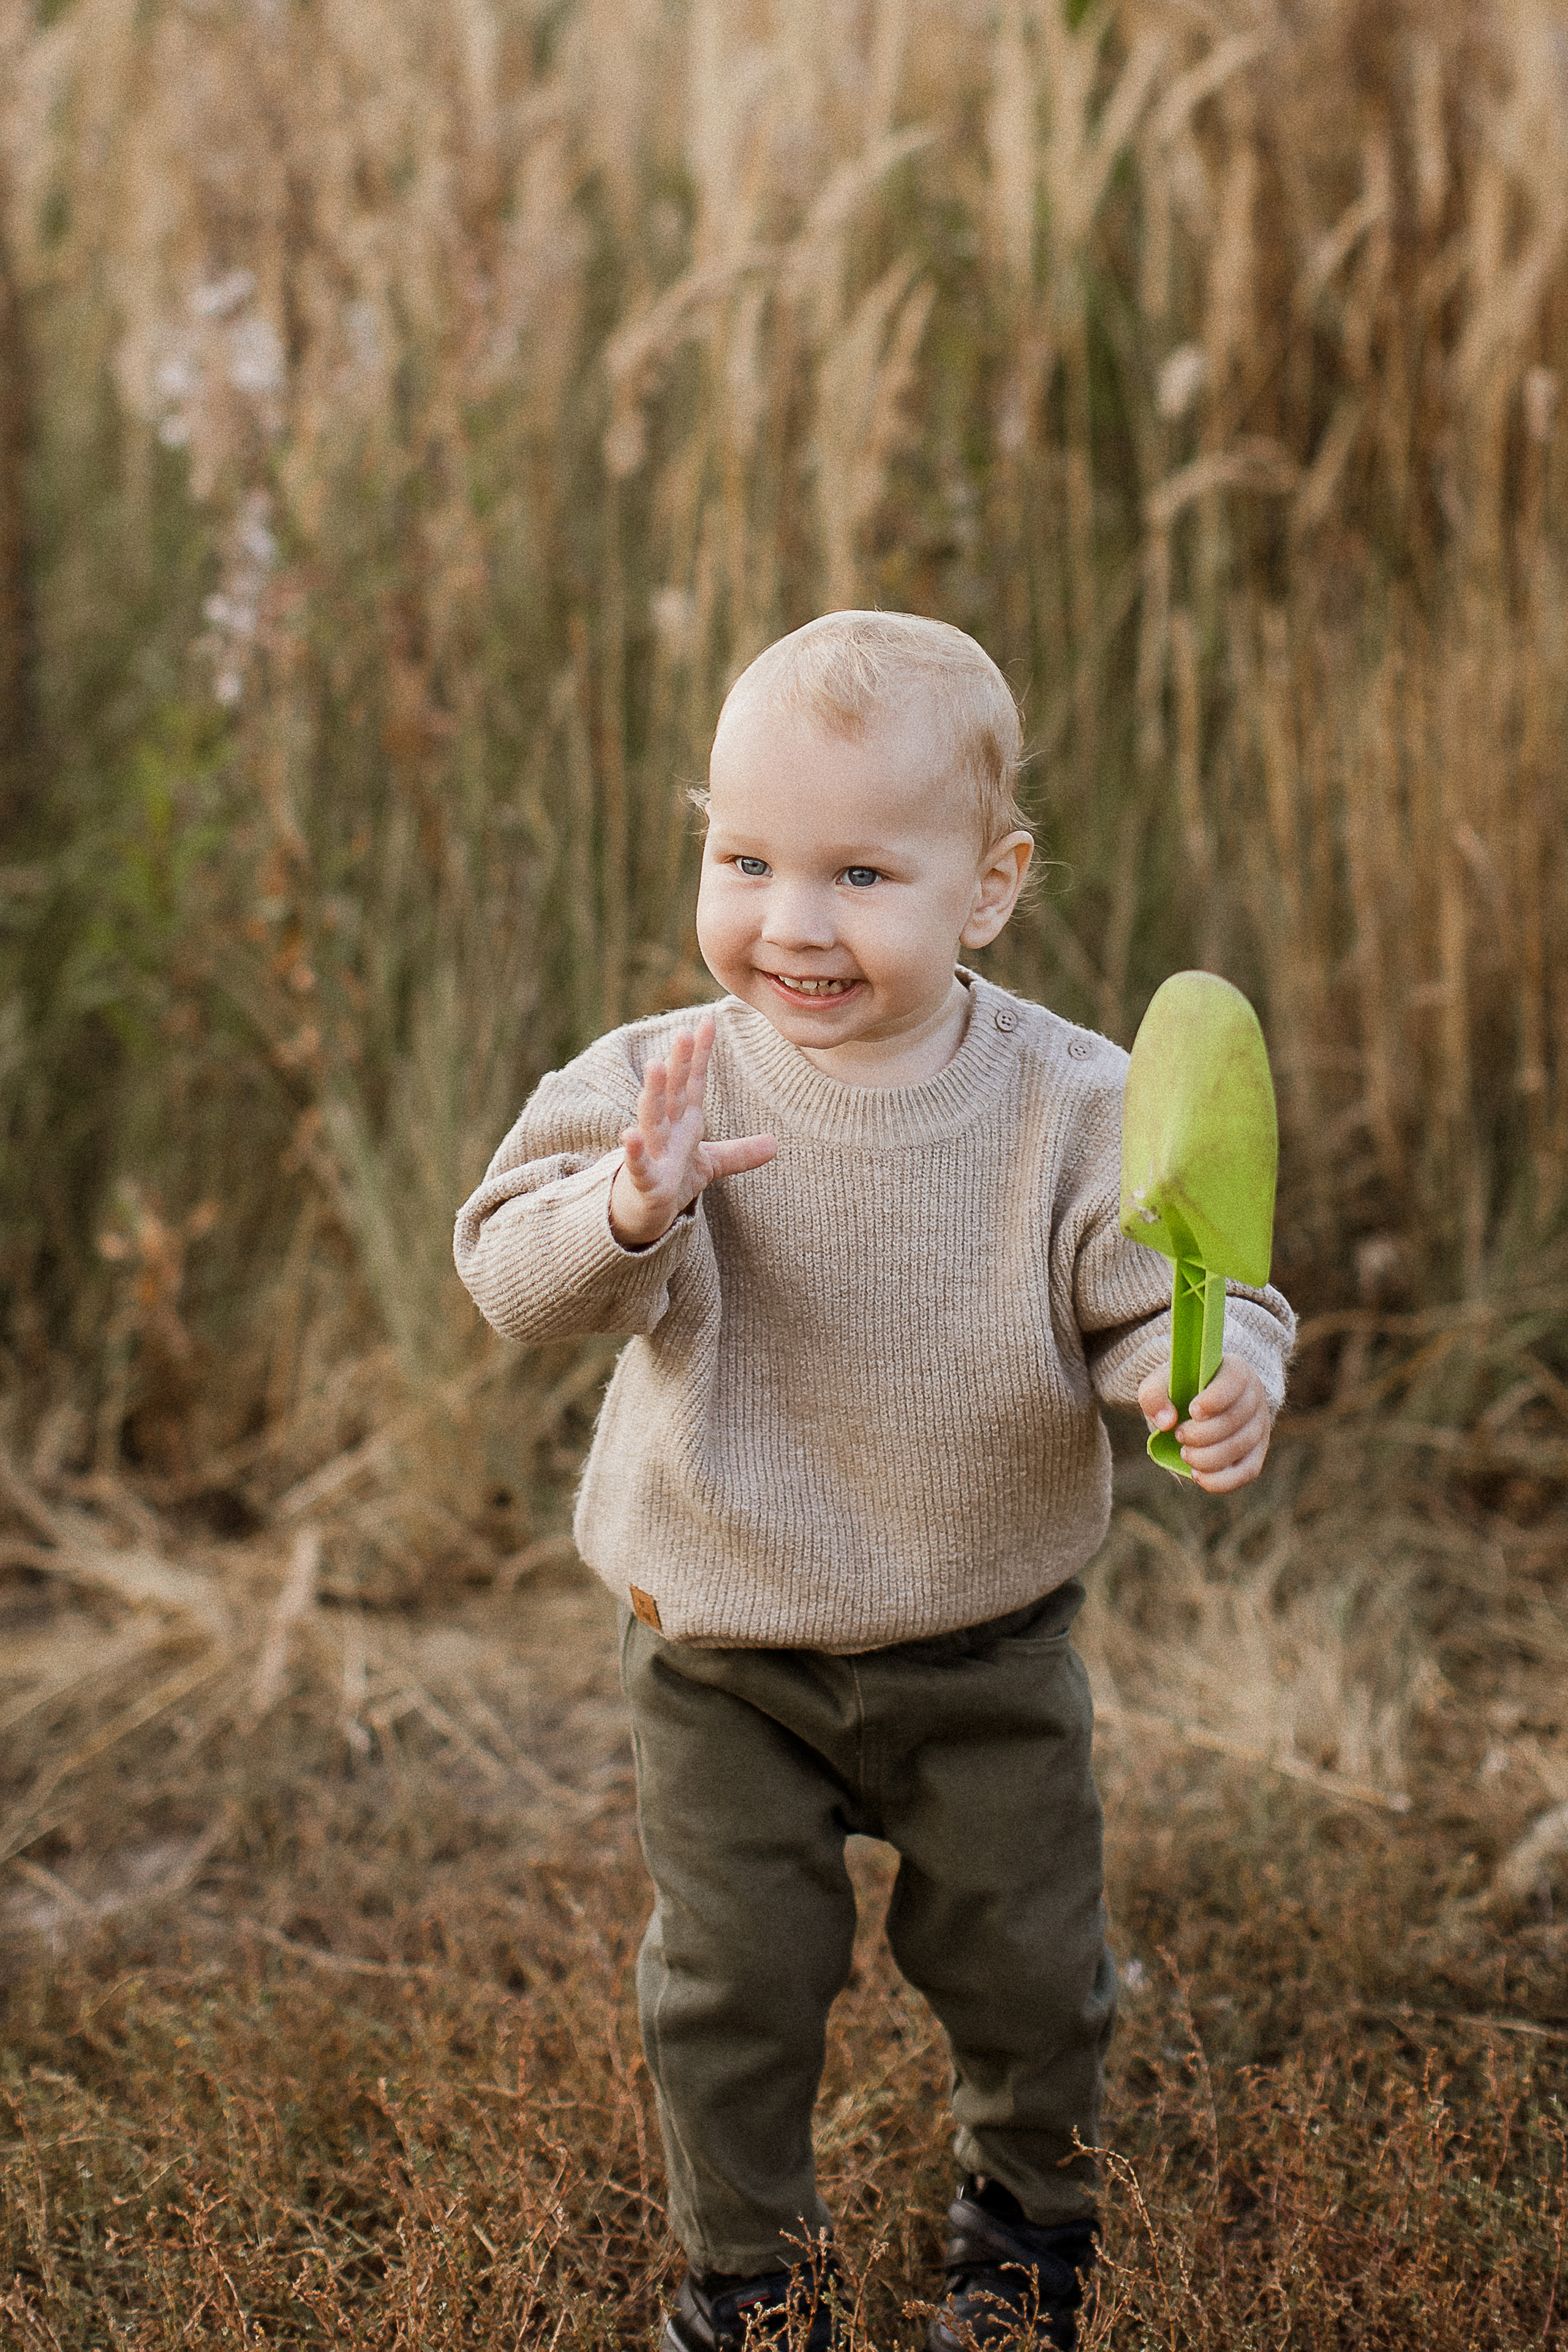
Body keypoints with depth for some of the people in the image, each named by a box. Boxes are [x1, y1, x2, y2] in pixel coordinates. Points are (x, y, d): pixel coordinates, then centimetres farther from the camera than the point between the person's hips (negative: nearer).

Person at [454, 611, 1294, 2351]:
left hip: (985, 1647, 0)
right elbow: (513, 1276, -18)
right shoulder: (662, 1082, -14)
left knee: (1024, 1961, 15)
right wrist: (627, 1210, -39)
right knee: (733, 1981, 8)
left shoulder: (1069, 1102, -14)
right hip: (722, 1648, 0)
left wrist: (1211, 1379, -34)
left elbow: (1159, 1294, -11)